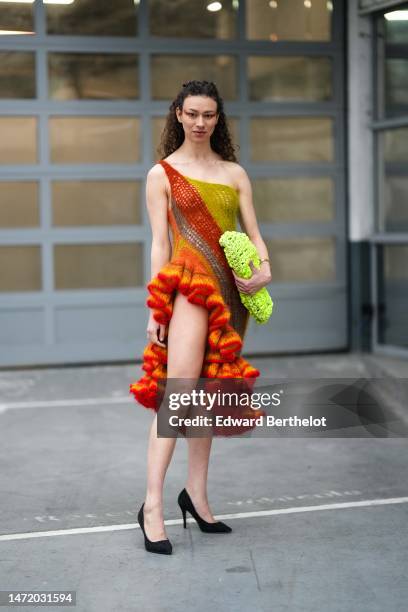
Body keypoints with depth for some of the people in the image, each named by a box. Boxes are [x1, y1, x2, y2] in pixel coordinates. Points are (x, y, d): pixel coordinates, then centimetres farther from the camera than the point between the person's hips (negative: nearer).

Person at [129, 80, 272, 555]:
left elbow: (253, 233, 13)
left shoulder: (235, 173, 16)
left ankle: (196, 495, 16)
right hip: (189, 285, -5)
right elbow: (159, 243, 1)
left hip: (229, 291, 5)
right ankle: (152, 506, -16)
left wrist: (264, 267, -8)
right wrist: (155, 308, -5)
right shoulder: (162, 174, 6)